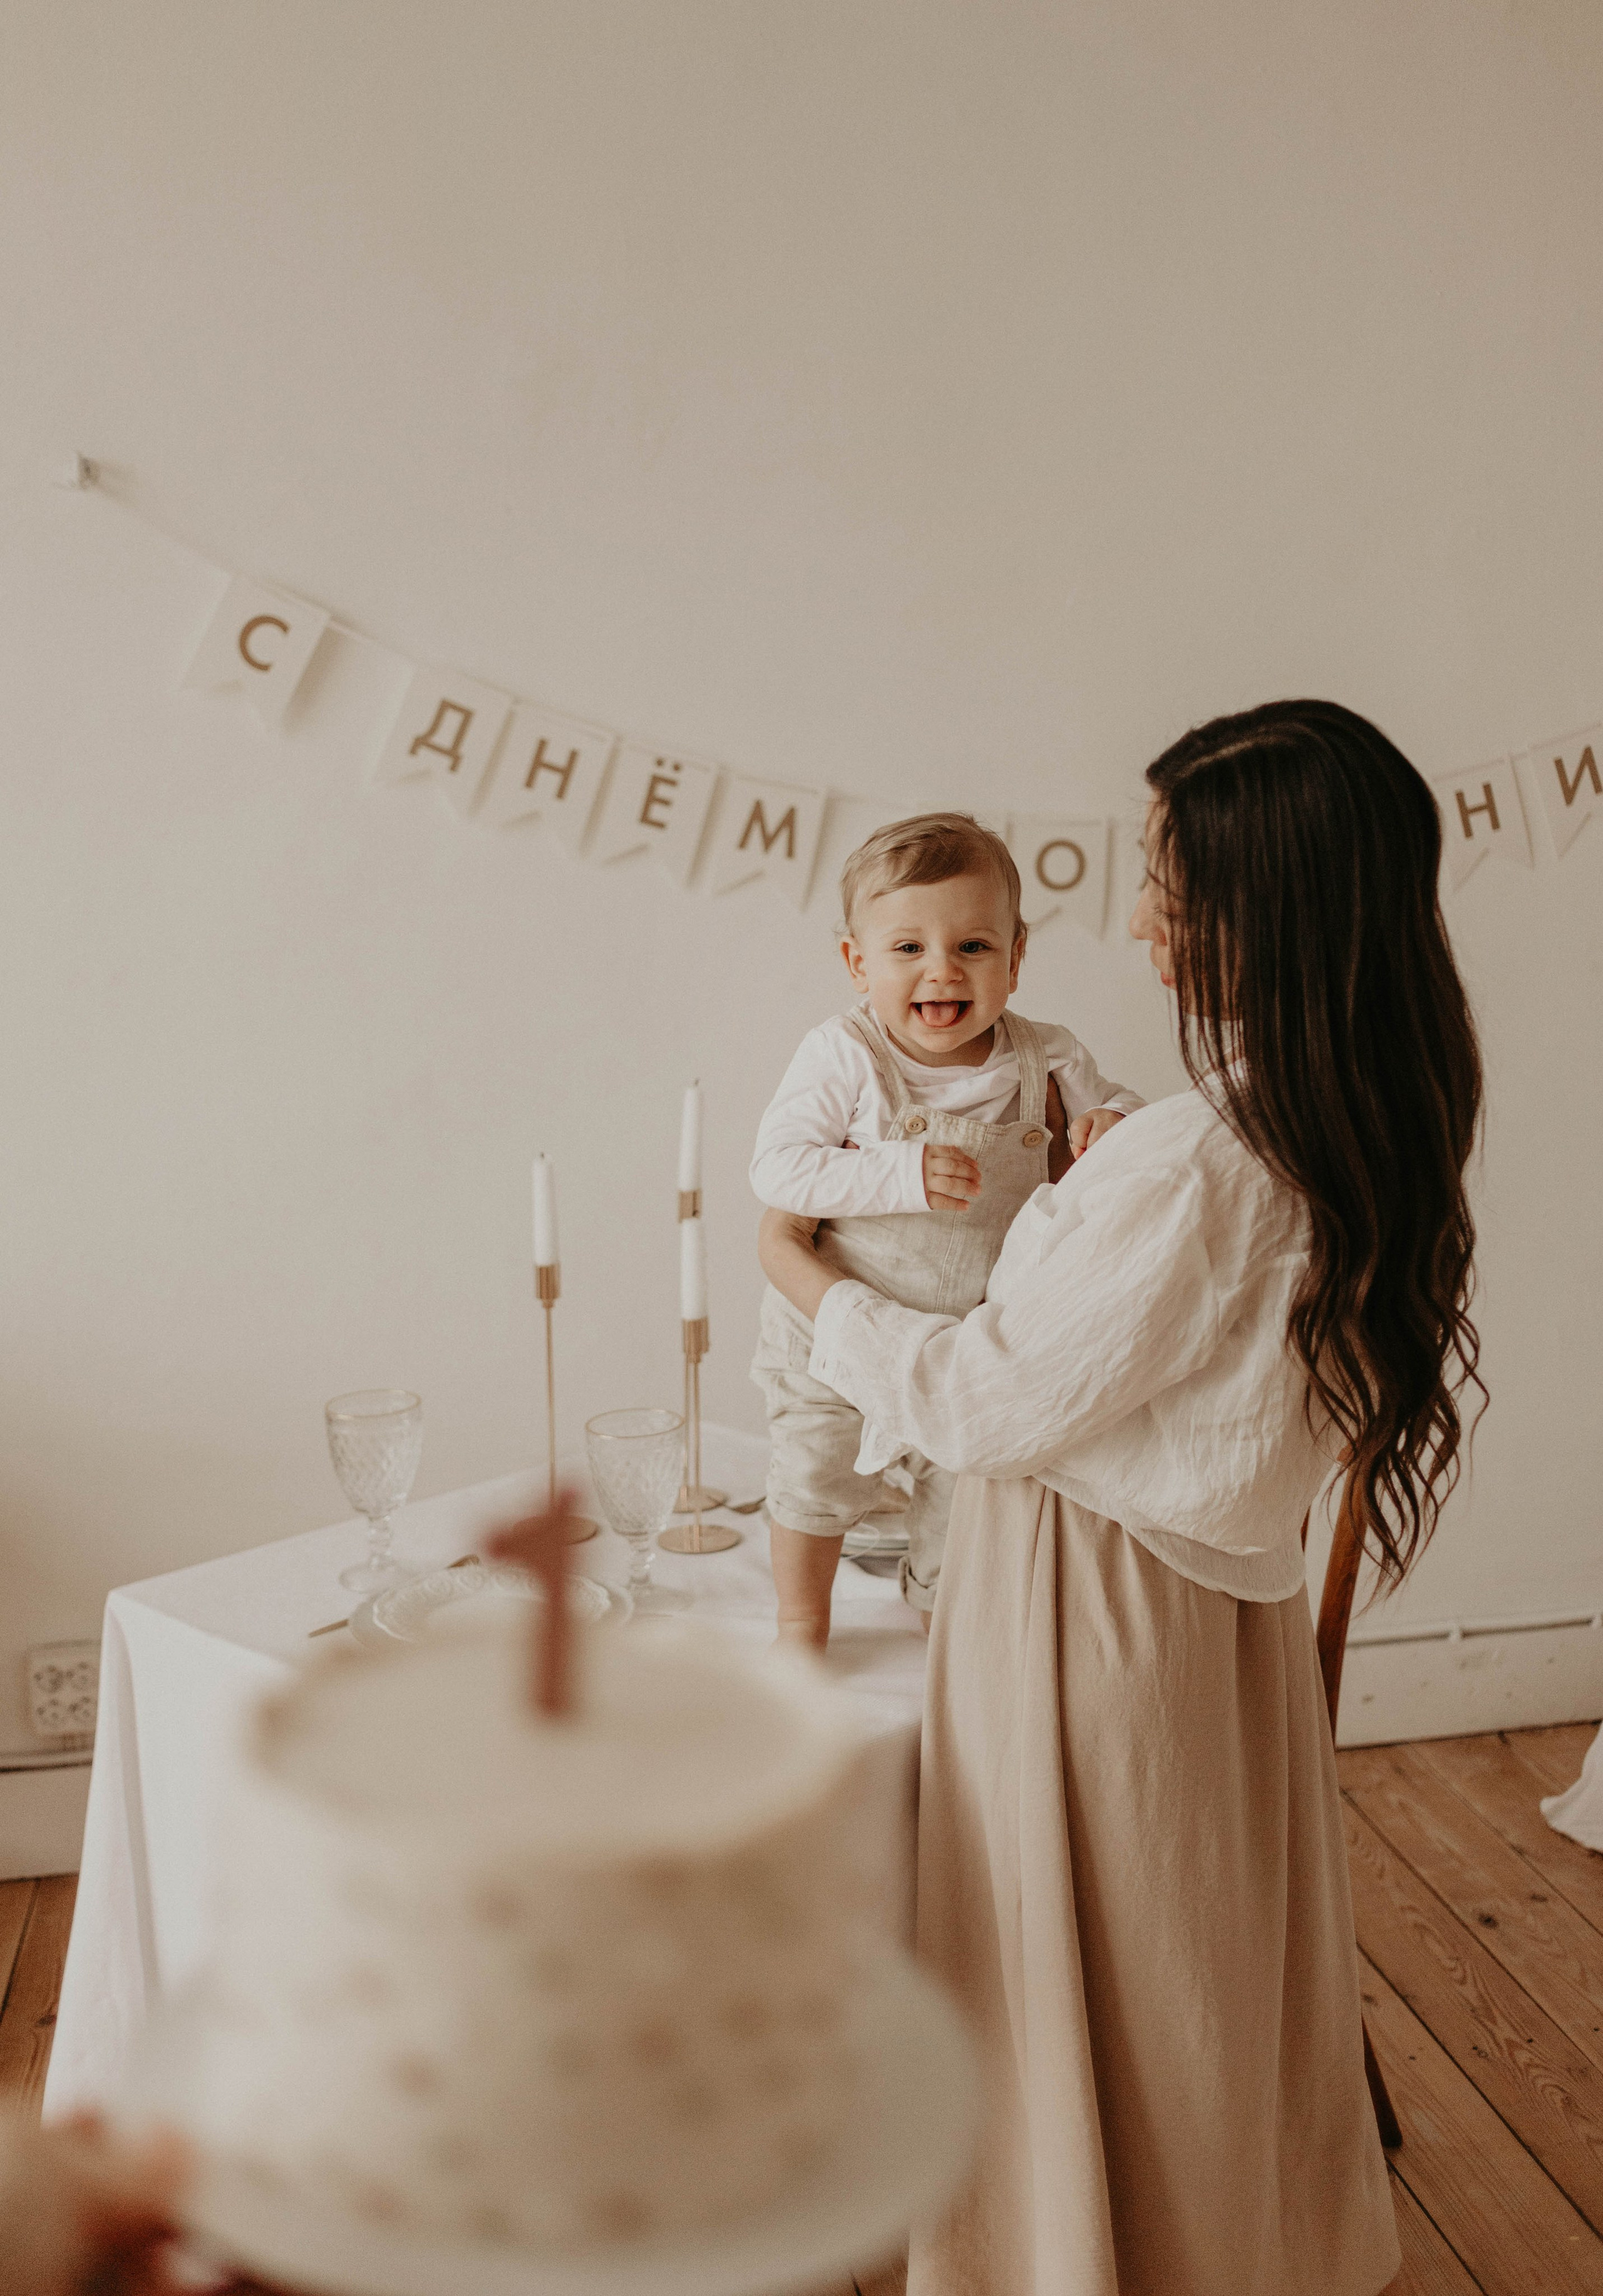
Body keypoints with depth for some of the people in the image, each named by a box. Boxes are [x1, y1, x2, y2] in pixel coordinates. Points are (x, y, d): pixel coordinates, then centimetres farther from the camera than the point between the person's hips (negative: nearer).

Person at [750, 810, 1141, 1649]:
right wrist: (903, 1173, -39)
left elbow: (1120, 1106, 2)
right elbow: (777, 1165, -26)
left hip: (983, 1343, 3)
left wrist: (1113, 1125, -23)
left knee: (965, 1496, 20)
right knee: (814, 1484, 16)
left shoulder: (1044, 1060, -12)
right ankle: (801, 1622, 45)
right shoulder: (844, 1055, -22)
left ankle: (942, 1610, 52)